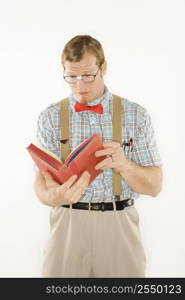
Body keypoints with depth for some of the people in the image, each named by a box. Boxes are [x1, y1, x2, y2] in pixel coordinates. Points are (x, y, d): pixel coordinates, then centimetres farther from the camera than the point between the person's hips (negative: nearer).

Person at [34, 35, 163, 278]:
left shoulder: (136, 115, -1)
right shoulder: (50, 117, 2)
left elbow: (154, 186, -2)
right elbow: (41, 178, -1)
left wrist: (123, 164, -23)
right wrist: (51, 196, -25)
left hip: (120, 224, 0)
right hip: (68, 223, 1)